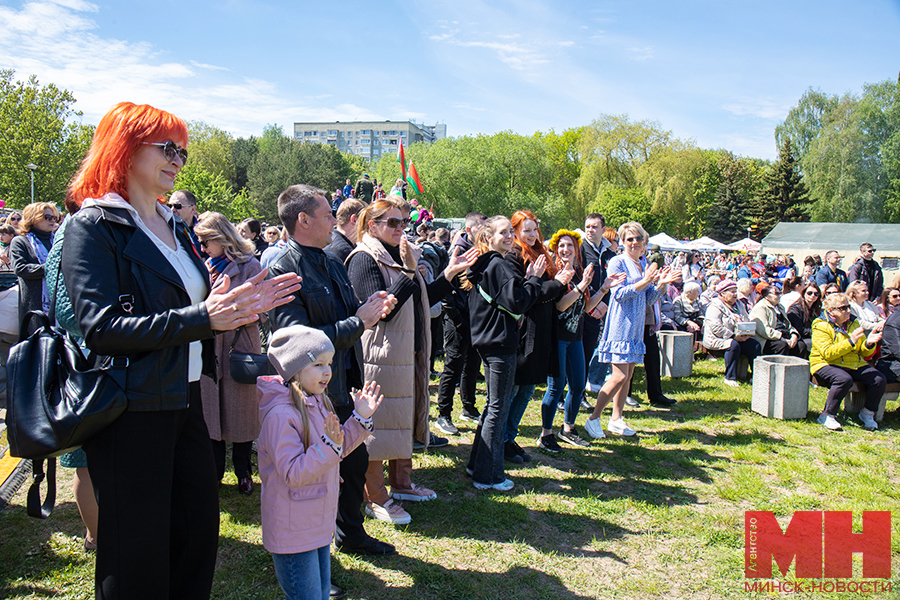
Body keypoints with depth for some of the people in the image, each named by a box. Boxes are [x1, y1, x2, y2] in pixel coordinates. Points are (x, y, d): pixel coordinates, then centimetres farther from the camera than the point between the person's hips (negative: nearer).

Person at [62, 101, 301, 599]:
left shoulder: (172, 227, 14)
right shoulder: (94, 226, -11)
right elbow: (100, 327, -22)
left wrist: (242, 305, 2)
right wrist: (202, 319, -27)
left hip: (184, 403, 8)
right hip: (130, 411, -8)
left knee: (199, 530, 15)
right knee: (137, 558, 5)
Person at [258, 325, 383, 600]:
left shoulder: (318, 403, 4)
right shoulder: (280, 415, -25)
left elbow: (338, 449, 15)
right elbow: (293, 473, -27)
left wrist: (361, 418, 3)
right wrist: (329, 445, -36)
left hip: (319, 524, 9)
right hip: (292, 533, -9)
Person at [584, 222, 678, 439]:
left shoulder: (644, 265, 15)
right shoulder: (617, 262, -6)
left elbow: (649, 300, 14)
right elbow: (618, 294, -15)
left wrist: (662, 283, -1)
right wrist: (644, 282, -21)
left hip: (636, 326, 8)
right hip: (620, 325, -8)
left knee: (628, 375, 10)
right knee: (619, 376, -12)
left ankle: (616, 419, 20)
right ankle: (593, 419, -3)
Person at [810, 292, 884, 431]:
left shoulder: (853, 323, 14)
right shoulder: (821, 326, -7)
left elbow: (864, 353, 16)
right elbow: (827, 354, -20)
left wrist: (869, 343, -7)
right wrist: (850, 342, -25)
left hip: (855, 365, 6)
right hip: (826, 365, -6)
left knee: (879, 379, -17)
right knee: (844, 379, -37)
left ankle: (867, 413, 7)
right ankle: (827, 416, -22)